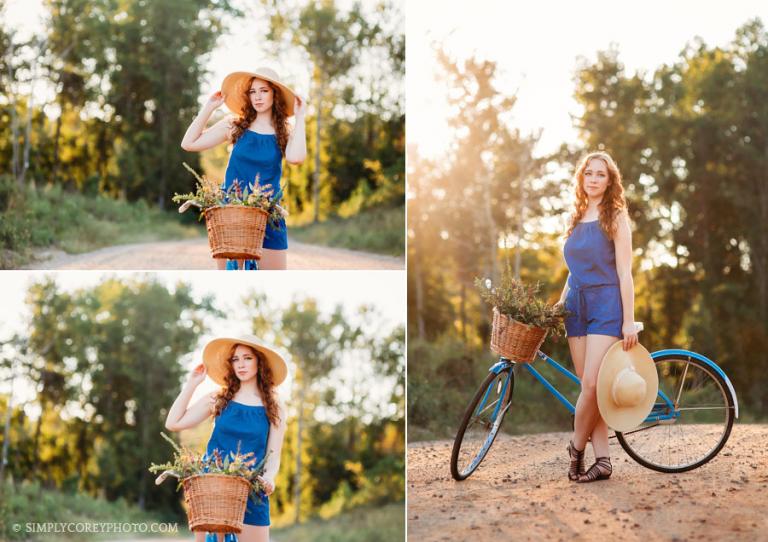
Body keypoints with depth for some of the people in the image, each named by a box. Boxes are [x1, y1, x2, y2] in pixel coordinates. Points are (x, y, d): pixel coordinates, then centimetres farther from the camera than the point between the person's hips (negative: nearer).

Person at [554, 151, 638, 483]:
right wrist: (560, 303, 12)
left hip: (606, 306, -6)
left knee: (591, 384, -14)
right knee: (589, 386, 2)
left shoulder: (615, 218, -2)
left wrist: (629, 321, -12)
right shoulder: (577, 219, 15)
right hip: (577, 305, 6)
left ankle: (576, 448, 2)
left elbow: (624, 272, -7)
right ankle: (602, 459, 6)